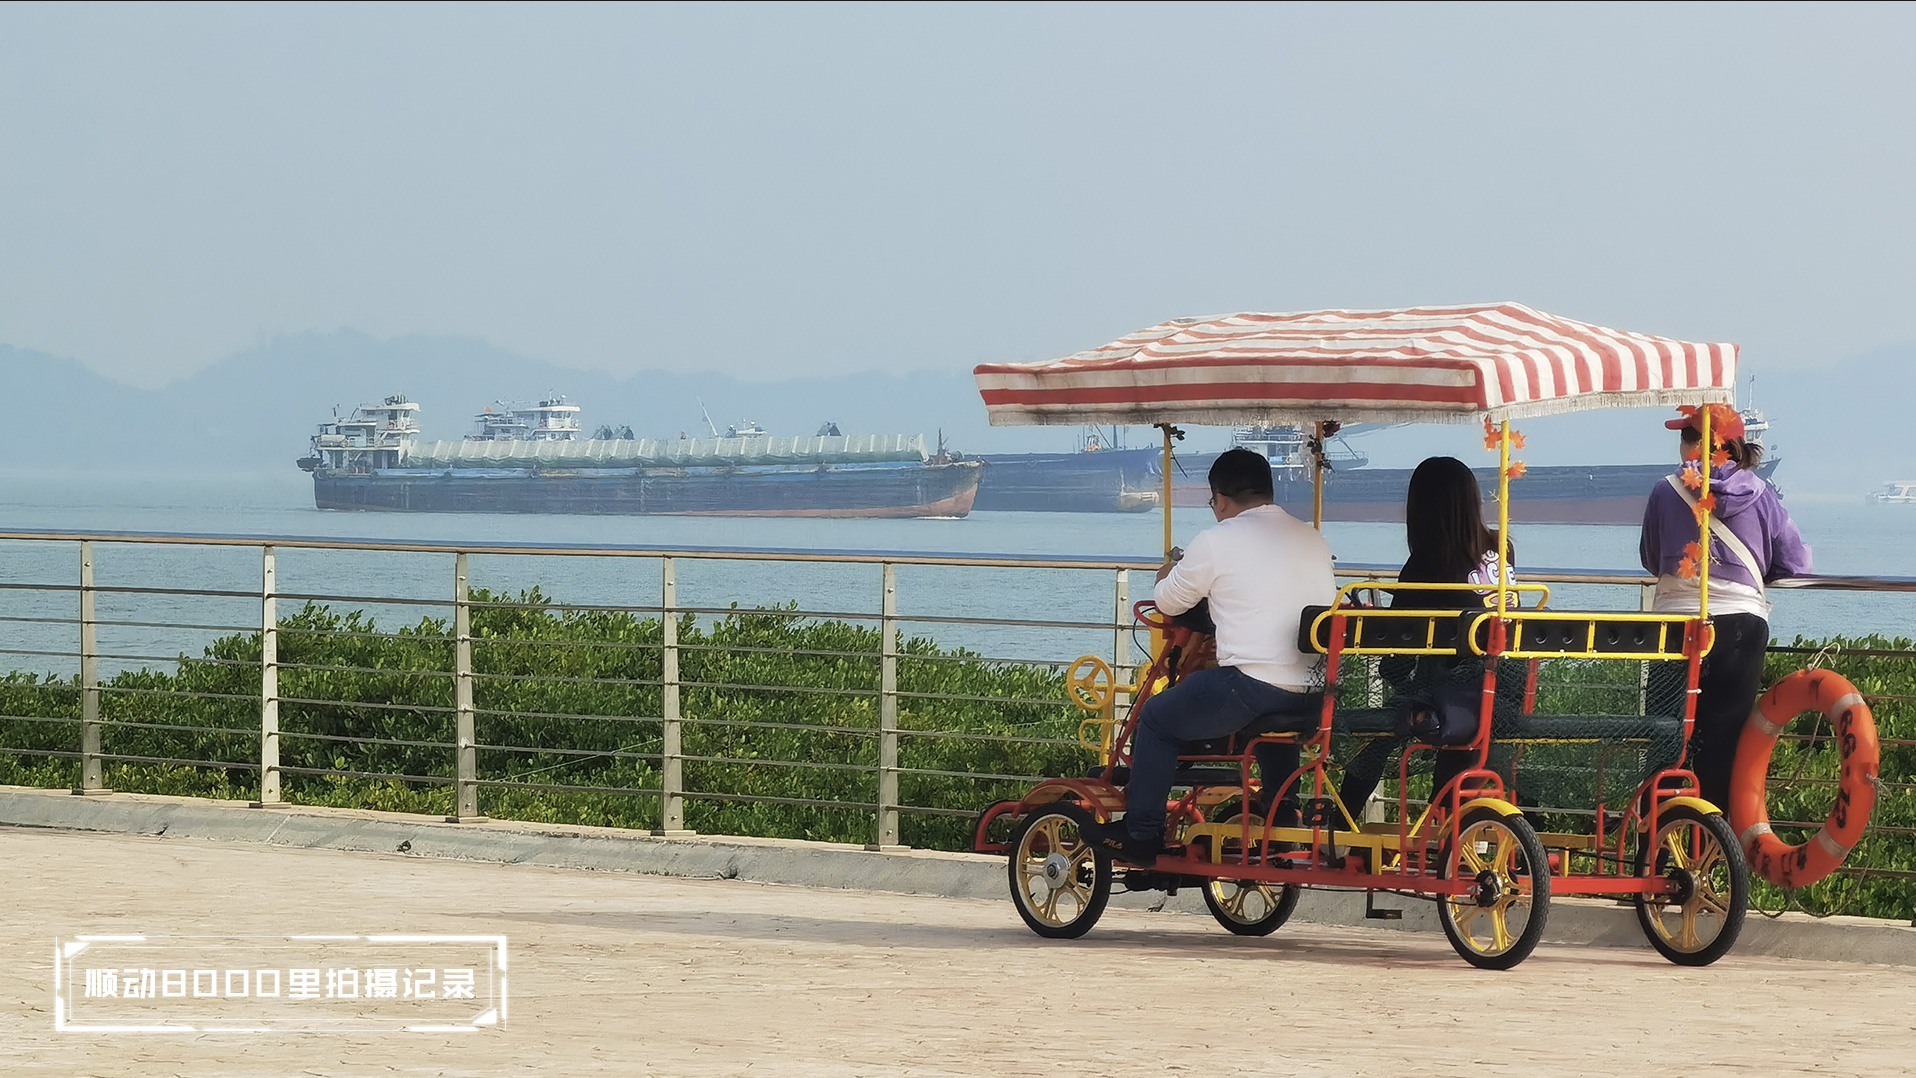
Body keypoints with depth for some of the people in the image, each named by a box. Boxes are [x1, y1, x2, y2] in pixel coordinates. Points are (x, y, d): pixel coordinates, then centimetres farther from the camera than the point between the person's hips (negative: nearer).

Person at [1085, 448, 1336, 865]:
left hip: (1250, 686, -6)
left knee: (1156, 720, 16)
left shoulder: (1216, 542, -6)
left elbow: (1168, 602, 6)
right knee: (1272, 723, 40)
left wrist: (1168, 573, 31)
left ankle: (1140, 835, 19)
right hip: (1314, 698, 6)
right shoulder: (1314, 540, 11)